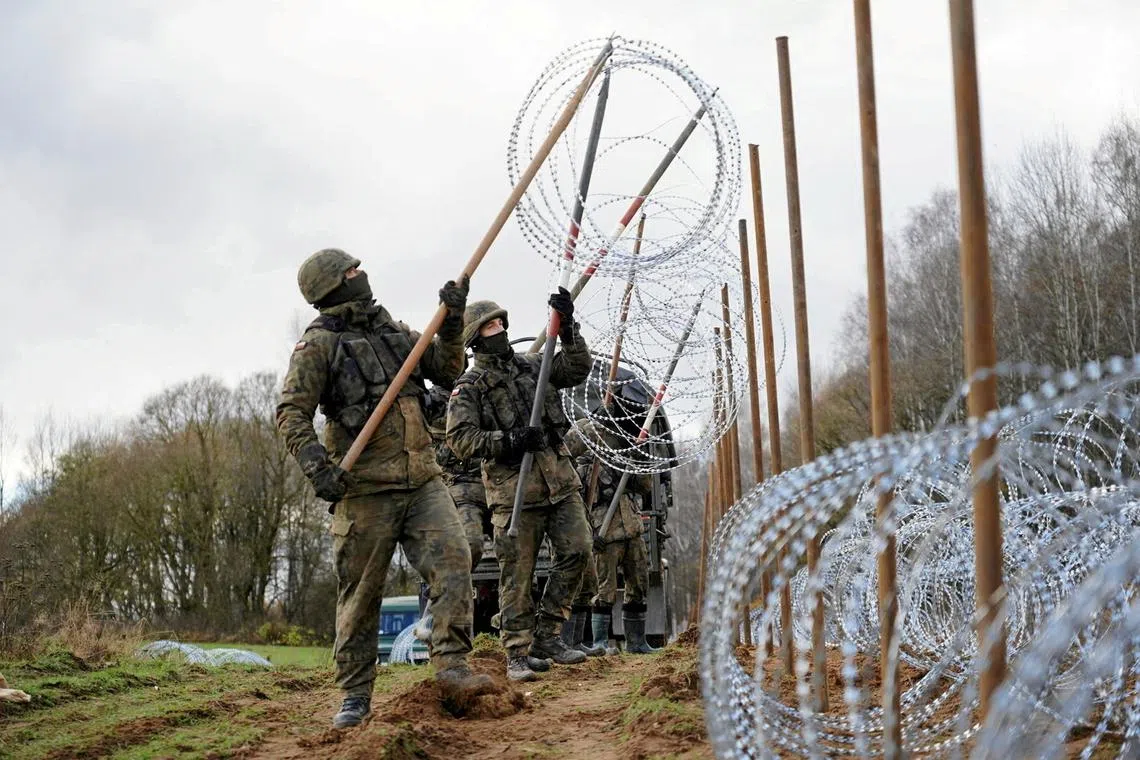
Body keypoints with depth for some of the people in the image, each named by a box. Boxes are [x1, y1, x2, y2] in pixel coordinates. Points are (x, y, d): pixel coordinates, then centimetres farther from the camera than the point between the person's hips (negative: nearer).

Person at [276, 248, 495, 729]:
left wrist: (452, 320, 2)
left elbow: (447, 369, 16)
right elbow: (292, 413, -9)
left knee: (453, 561, -12)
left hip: (422, 481, 5)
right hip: (365, 489, -5)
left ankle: (452, 668, -11)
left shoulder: (395, 332, 18)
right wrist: (315, 464, -23)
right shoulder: (318, 345, -2)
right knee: (360, 595, 1)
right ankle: (355, 696, 12)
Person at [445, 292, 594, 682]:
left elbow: (578, 368, 8)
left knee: (576, 550, -2)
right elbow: (459, 438, -9)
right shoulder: (468, 387, 1)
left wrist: (567, 327, -4)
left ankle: (547, 635, 11)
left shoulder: (532, 365, 16)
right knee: (517, 573, -3)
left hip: (560, 477, 5)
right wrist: (506, 441, -19)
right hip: (514, 486, -5)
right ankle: (518, 653, 5)